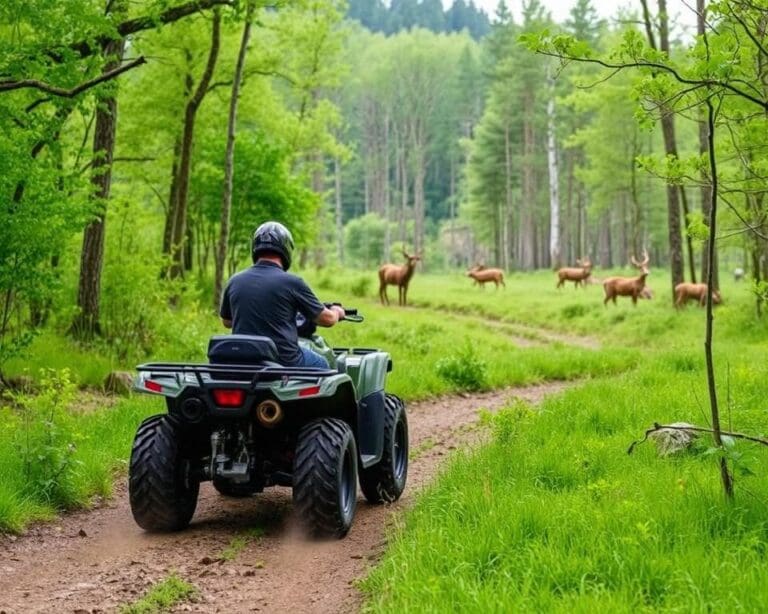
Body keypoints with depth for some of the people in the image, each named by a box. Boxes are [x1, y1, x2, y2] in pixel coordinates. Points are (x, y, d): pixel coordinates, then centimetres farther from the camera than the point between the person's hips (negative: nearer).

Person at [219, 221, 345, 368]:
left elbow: (226, 322, 18)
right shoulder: (292, 282, -10)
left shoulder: (235, 281, 1)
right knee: (321, 364, 23)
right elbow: (326, 319, 0)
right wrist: (337, 312, 24)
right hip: (284, 361, -4)